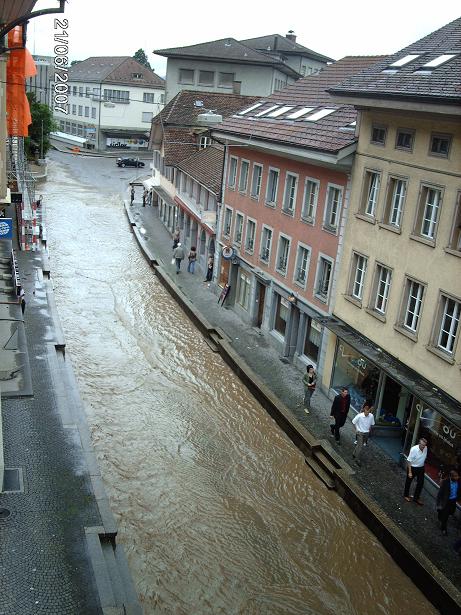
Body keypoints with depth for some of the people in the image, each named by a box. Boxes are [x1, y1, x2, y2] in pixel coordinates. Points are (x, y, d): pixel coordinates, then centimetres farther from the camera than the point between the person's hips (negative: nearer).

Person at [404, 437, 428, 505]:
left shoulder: (426, 448, -11)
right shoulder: (414, 449, -28)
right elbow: (409, 461, -22)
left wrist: (423, 464, 16)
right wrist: (410, 472, -21)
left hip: (421, 468, 5)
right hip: (412, 467, -5)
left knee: (421, 483, 10)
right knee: (408, 482, 15)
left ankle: (416, 497, 29)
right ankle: (406, 495, 37)